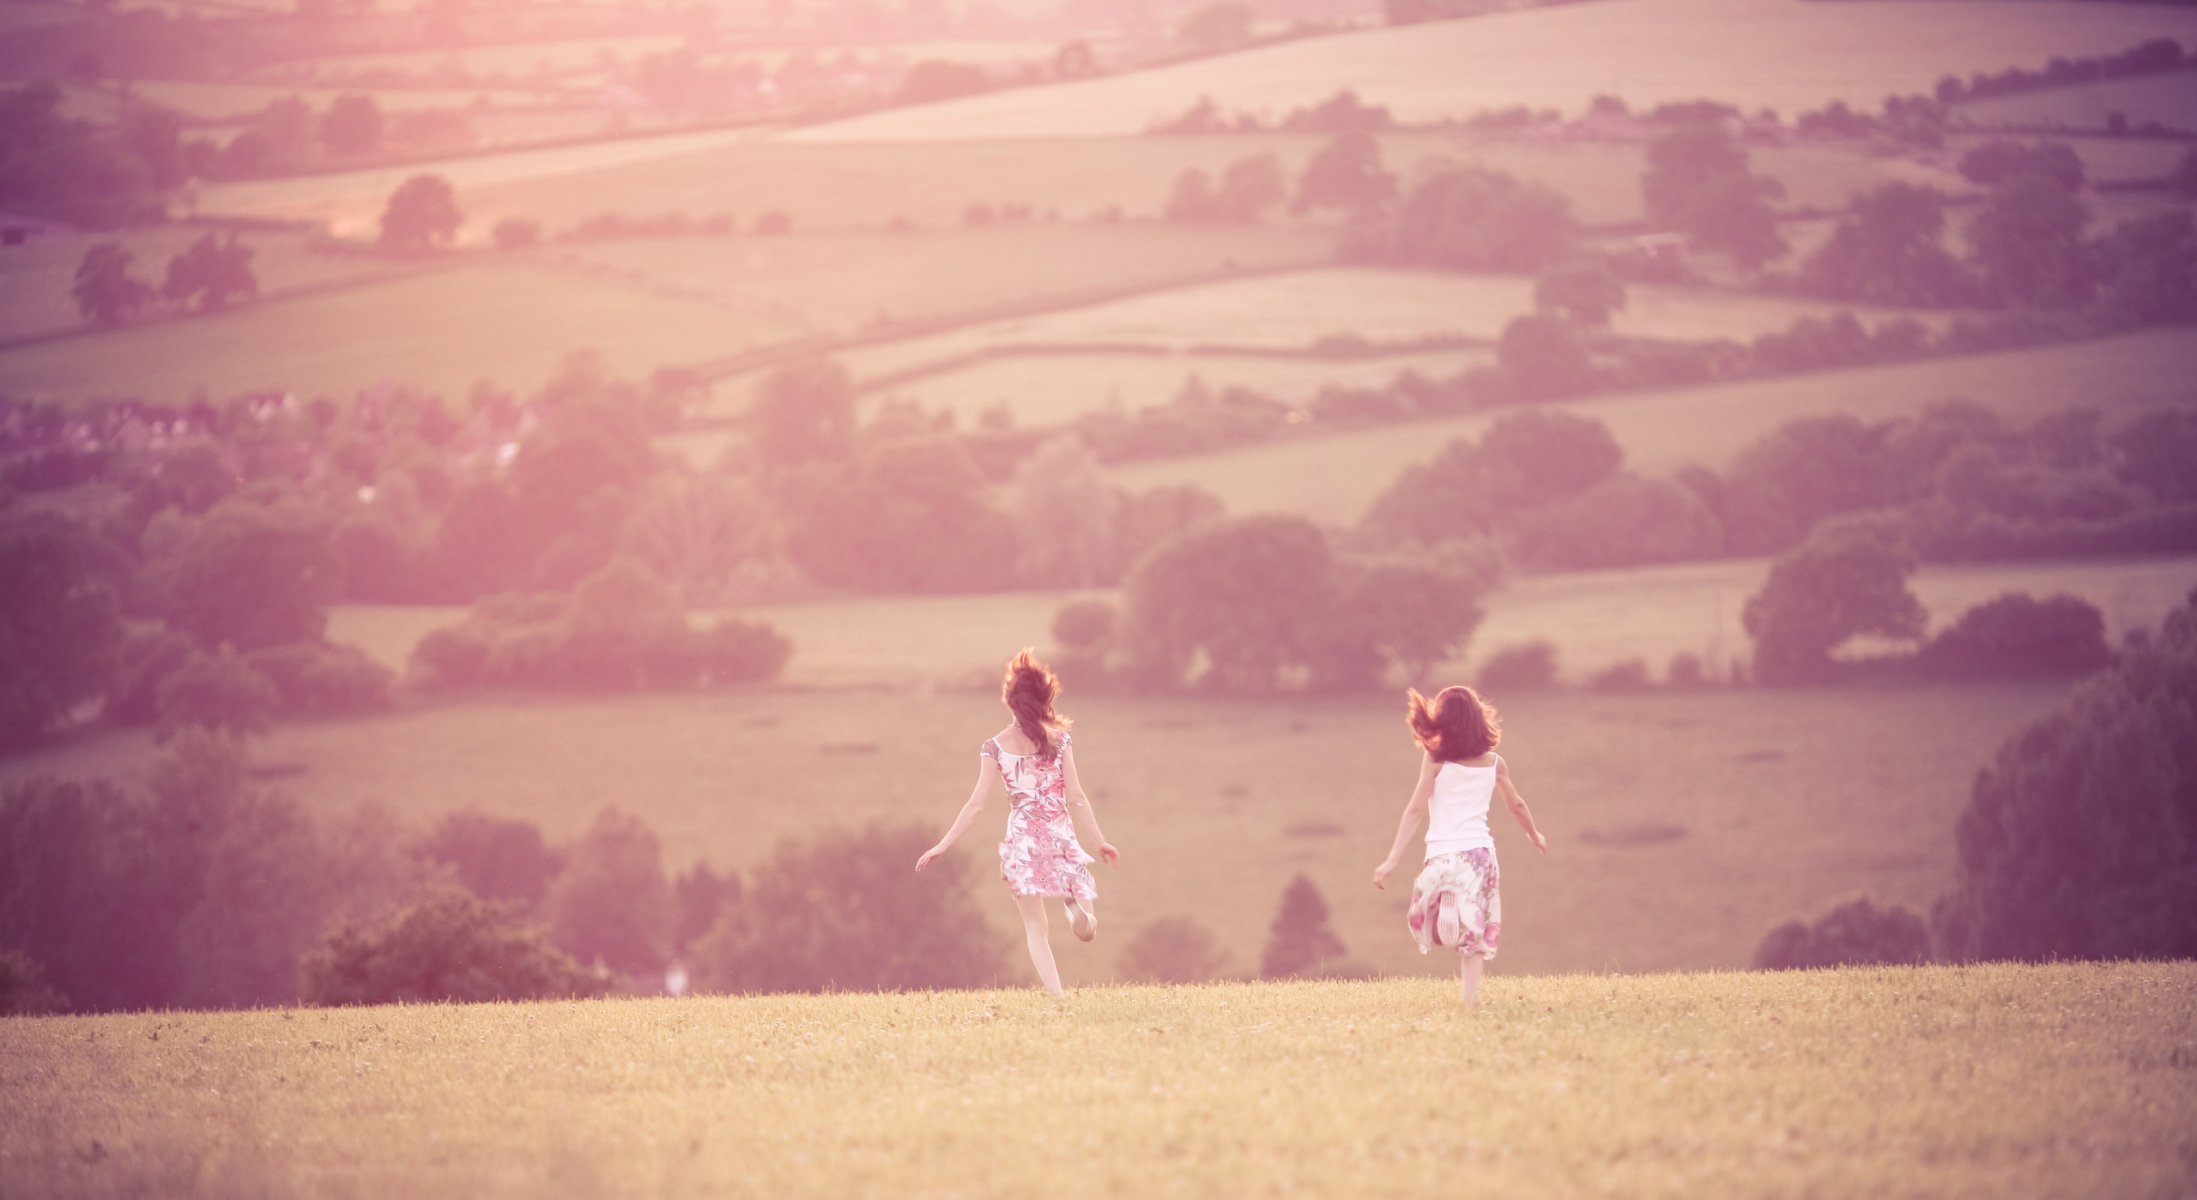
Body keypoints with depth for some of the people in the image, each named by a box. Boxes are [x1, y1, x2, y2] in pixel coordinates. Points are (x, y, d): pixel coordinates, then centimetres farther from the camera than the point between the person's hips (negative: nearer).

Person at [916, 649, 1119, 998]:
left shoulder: (995, 747, -1)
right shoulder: (1058, 739, -1)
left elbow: (976, 803, -2)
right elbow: (1075, 796, -2)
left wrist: (943, 845, 4)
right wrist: (1099, 840, 6)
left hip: (1022, 841, 0)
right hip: (1060, 838, 0)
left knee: (1036, 930, 4)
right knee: (1086, 929, 8)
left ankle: (1057, 999, -12)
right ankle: (1077, 904, -26)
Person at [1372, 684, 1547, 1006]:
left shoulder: (1435, 760, -6)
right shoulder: (1493, 763, 6)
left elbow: (1415, 811, -9)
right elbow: (1516, 805, 20)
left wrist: (1392, 860, -9)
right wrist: (1534, 835, 40)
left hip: (1445, 855, -3)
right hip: (1481, 851, 3)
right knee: (1474, 932, 10)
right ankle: (1470, 997, 0)